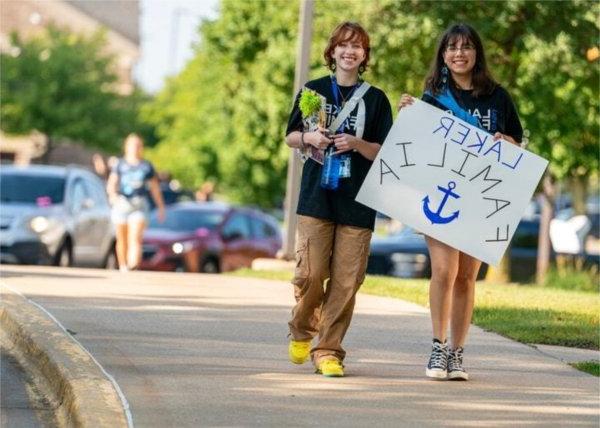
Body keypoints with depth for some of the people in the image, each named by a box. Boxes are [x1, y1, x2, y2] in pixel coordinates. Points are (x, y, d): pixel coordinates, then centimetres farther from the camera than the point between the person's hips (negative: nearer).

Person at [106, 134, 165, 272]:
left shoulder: (146, 166, 11)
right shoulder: (120, 165, 8)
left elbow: (155, 188, 18)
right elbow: (111, 184, -2)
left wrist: (161, 207, 18)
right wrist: (113, 195, -23)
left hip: (139, 205, -1)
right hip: (121, 203, 1)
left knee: (135, 238, -17)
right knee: (122, 240, 7)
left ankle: (133, 265, -34)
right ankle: (123, 268, 21)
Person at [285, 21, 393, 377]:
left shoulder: (376, 99, 8)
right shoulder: (314, 90, 9)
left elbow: (385, 153, 5)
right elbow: (291, 137, 14)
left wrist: (357, 144, -14)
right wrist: (309, 138, -8)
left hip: (357, 201, 0)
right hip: (317, 197, 0)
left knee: (346, 281, -4)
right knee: (310, 272, -9)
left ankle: (328, 350, 5)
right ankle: (302, 332, 18)